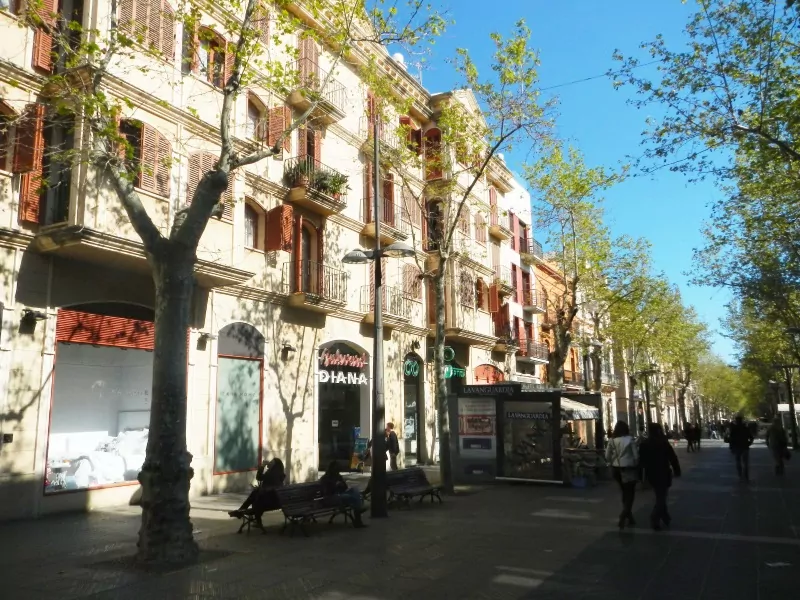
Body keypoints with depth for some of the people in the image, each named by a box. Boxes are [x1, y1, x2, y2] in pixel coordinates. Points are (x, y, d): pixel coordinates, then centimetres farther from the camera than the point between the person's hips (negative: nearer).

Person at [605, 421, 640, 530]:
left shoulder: (612, 441, -4)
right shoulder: (630, 440, -13)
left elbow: (607, 456, -1)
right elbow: (636, 455, -11)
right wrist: (636, 466, 5)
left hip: (617, 469, 4)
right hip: (629, 469, -4)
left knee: (625, 493, 19)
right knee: (630, 493, 5)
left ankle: (629, 517, 28)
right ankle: (624, 515, -12)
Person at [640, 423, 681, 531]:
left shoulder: (644, 444, -3)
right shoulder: (664, 443, -13)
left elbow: (641, 460, 2)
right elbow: (673, 458, -10)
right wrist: (677, 470, 2)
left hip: (651, 474, 4)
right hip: (663, 474, -4)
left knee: (660, 496, 21)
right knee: (661, 497, 3)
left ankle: (666, 518, 28)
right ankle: (654, 520, -8)